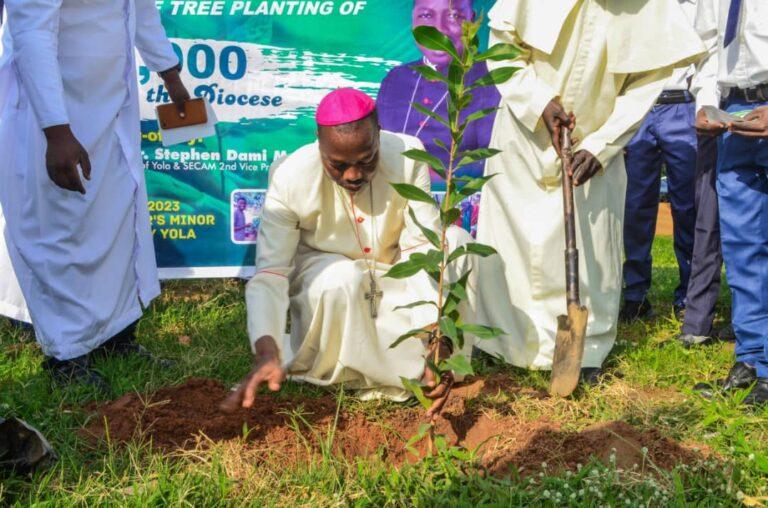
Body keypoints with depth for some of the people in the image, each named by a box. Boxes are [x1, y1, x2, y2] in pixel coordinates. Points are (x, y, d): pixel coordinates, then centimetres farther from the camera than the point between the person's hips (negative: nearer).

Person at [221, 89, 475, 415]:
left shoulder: (407, 155, -25)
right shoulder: (290, 179, -29)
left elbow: (423, 249, -27)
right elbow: (269, 274, -33)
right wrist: (267, 353, -50)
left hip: (393, 273, 3)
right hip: (325, 273, -3)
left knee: (456, 241, -23)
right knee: (341, 279, -37)